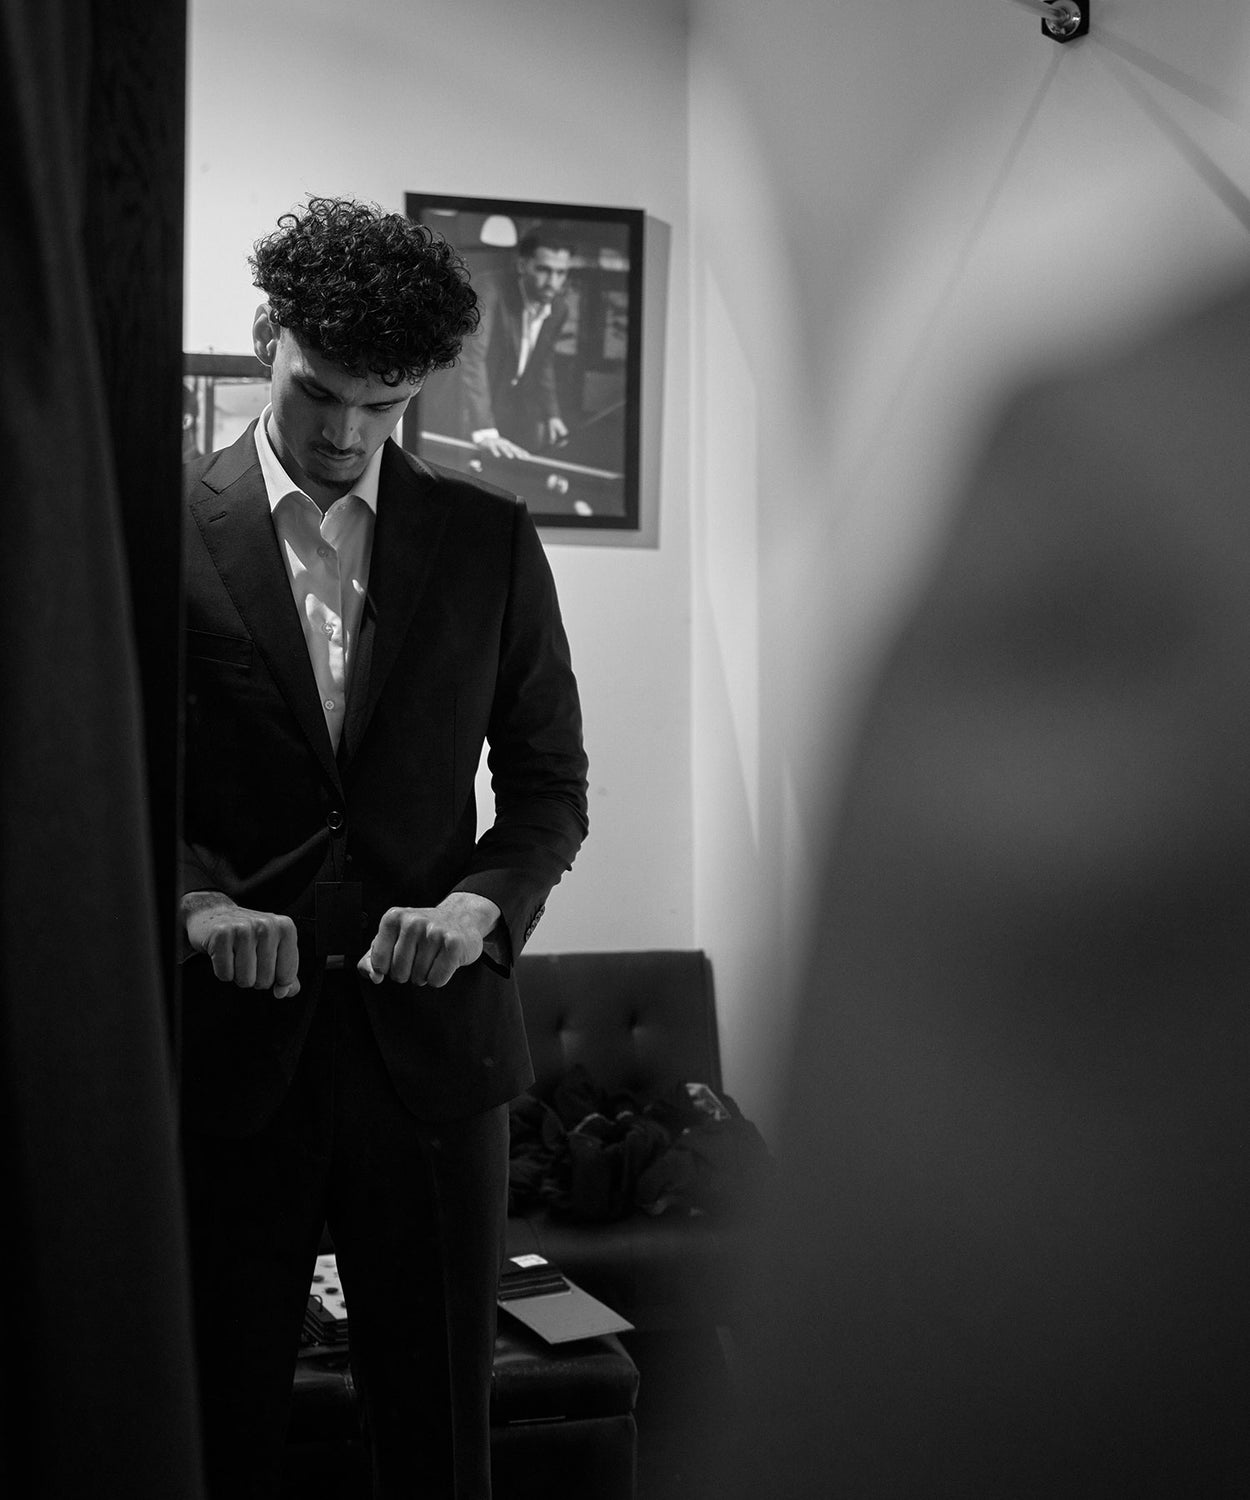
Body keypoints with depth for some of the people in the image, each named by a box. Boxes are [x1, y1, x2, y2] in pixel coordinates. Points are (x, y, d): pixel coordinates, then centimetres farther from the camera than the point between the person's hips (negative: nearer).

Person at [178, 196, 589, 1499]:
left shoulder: (489, 540, 6)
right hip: (227, 1046, -1)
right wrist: (196, 897, -16)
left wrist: (482, 903, -10)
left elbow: (551, 786, 9)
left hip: (432, 1042, 1)